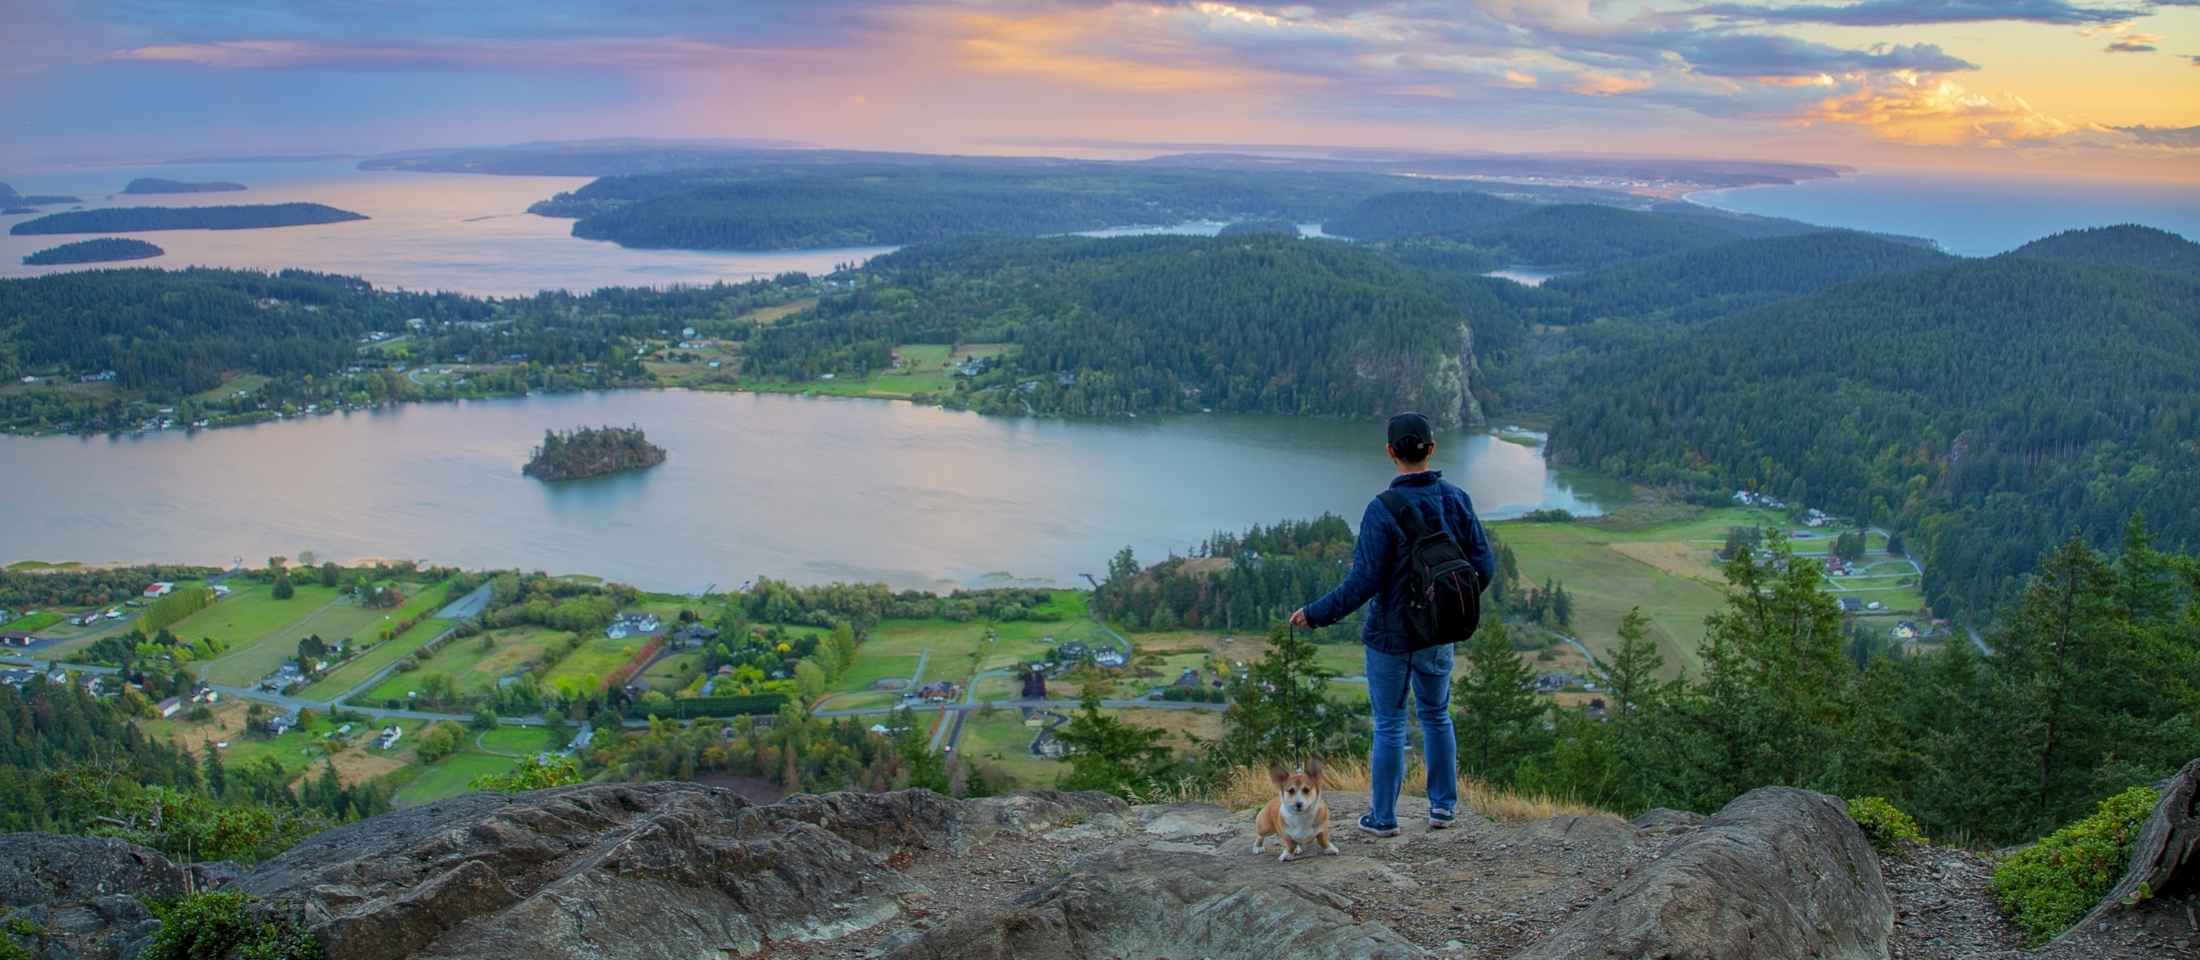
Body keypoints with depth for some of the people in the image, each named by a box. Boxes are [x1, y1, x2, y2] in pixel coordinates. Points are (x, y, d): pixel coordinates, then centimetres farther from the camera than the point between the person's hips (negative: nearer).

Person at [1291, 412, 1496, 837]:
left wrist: (1315, 614, -11)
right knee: (1436, 715, 22)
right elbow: (1483, 563, -1)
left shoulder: (1382, 510, -21)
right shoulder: (1456, 500, -6)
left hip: (1389, 635, -4)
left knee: (1389, 725, 8)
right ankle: (1443, 805, 27)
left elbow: (1364, 582, -21)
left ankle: (1383, 816, 17)